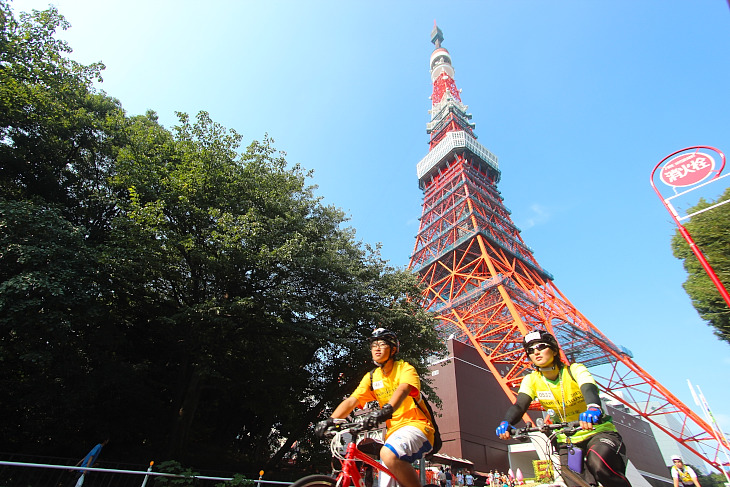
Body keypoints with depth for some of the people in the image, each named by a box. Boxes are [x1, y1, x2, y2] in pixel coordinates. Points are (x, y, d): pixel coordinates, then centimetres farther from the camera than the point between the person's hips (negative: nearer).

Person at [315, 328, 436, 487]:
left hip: (416, 425, -6)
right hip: (393, 430, 6)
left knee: (389, 454, -32)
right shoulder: (371, 377, 7)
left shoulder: (405, 368, -7)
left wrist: (386, 410, -48)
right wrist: (331, 420, -23)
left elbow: (402, 390, -28)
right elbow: (351, 401, -4)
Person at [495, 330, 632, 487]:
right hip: (567, 440, 3)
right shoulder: (531, 380, -7)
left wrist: (593, 408, -60)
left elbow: (590, 389, -36)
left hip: (598, 432, -3)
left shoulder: (575, 370, -16)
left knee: (599, 464, -31)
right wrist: (506, 422, -42)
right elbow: (519, 405, -20)